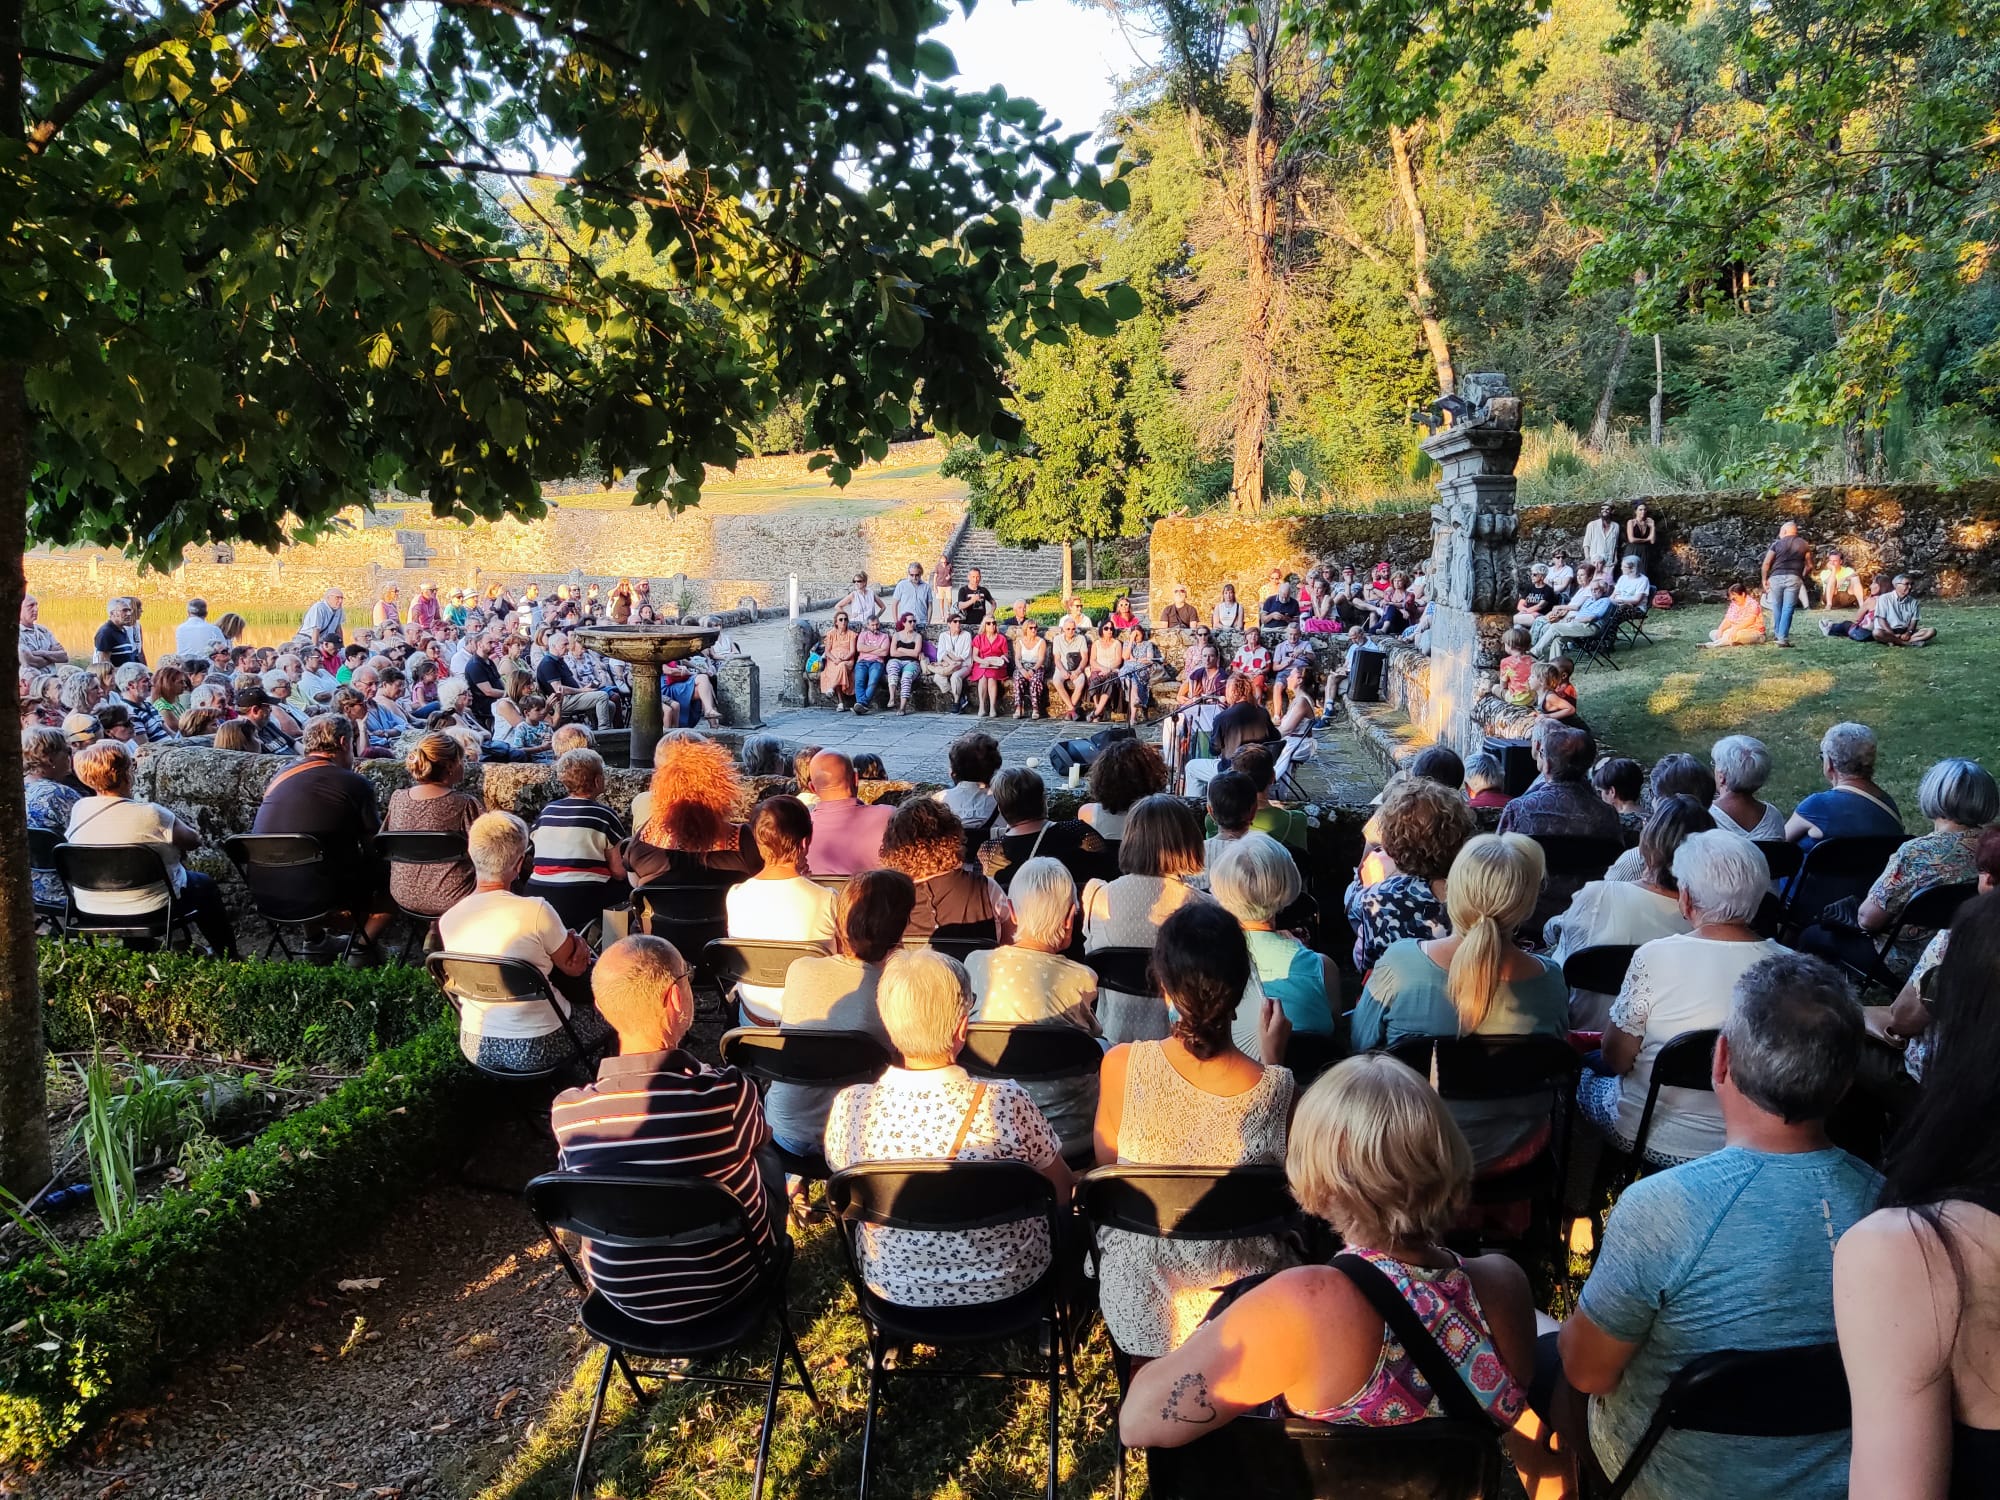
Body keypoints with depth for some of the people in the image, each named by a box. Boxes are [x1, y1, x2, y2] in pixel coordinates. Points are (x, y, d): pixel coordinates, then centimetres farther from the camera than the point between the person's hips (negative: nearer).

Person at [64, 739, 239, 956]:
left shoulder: (78, 810, -11)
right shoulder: (151, 814, -27)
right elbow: (194, 840, -11)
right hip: (148, 910, -6)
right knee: (206, 884, 24)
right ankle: (227, 955, 37)